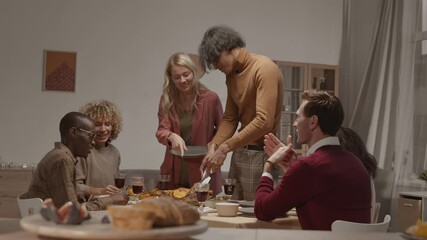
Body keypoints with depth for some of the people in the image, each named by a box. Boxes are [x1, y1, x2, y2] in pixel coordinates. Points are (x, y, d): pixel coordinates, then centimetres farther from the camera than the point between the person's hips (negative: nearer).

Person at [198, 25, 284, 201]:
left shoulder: (264, 69, -15)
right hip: (240, 152, 8)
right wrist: (214, 145, -4)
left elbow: (264, 121, -24)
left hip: (261, 153, -8)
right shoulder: (231, 74, 12)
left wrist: (225, 148, -22)